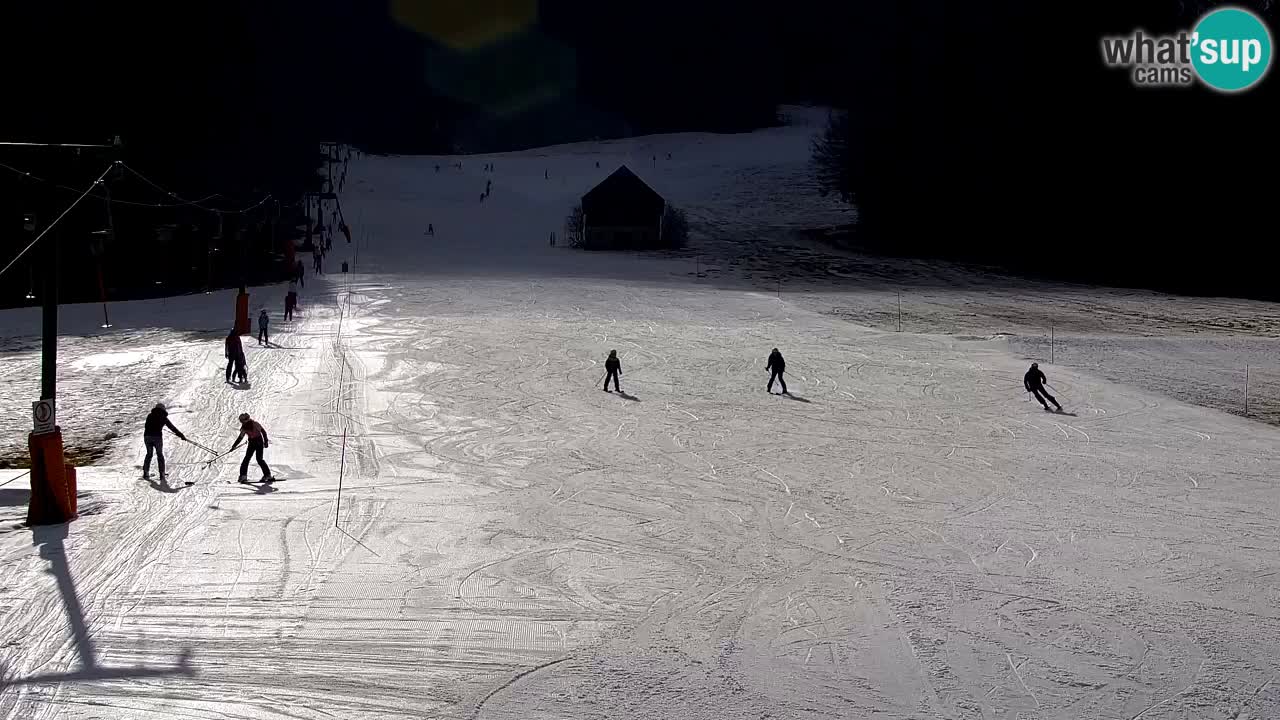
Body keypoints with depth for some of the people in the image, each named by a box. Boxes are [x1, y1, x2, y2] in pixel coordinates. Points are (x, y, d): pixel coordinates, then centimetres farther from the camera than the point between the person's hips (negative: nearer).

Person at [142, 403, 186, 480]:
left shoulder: (150, 415, 11)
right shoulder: (163, 418, 5)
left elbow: (146, 426, 20)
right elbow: (172, 427, 7)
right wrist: (181, 435, 12)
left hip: (147, 436, 2)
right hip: (157, 437, -2)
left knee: (149, 454, 18)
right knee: (160, 455, 11)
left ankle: (146, 473, 13)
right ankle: (162, 475, 8)